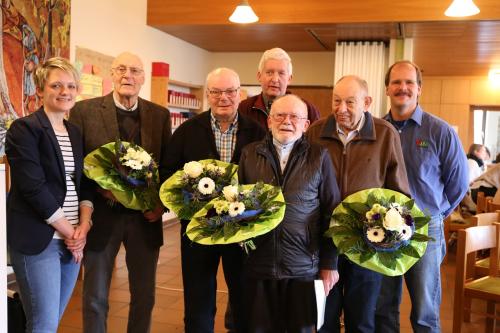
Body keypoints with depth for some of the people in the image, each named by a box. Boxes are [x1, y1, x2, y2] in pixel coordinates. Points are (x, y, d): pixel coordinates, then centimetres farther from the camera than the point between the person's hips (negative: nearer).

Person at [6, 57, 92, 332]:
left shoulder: (75, 132, 13)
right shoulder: (24, 129, -8)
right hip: (38, 239, -6)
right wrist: (69, 232, -11)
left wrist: (83, 226, -4)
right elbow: (33, 188, -15)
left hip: (72, 240, 6)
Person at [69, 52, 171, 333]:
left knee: (145, 296, 14)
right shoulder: (84, 111, -3)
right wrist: (100, 188, -17)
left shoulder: (160, 115, 4)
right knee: (95, 298, 11)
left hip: (145, 217, 2)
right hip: (102, 215, -2)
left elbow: (169, 165, 7)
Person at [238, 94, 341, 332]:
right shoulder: (249, 154, 6)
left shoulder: (319, 157, 1)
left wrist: (329, 264, -1)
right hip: (258, 266, 2)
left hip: (304, 268, -1)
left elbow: (331, 213, 1)